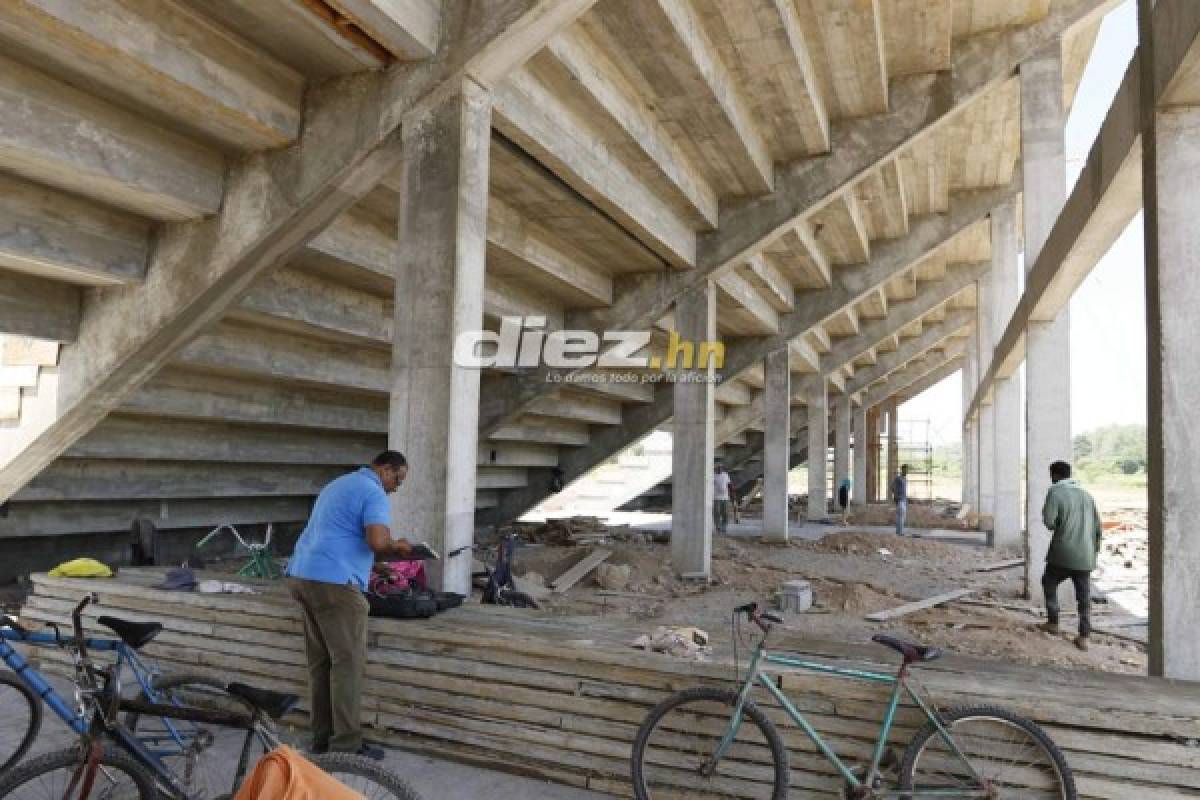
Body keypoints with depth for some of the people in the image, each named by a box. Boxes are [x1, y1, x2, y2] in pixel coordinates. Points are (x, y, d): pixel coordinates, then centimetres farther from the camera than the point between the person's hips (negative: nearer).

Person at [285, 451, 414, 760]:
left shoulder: (337, 484, 22)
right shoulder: (373, 492, -9)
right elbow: (379, 542, -24)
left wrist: (390, 550, 22)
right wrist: (397, 547, -2)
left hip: (302, 575, 10)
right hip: (334, 583, -9)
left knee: (320, 662, 14)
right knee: (348, 664, -3)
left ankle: (322, 738, 21)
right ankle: (346, 746, 1)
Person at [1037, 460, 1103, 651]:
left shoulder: (1055, 492, -7)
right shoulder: (1086, 494, 11)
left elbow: (1049, 521, -16)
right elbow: (1098, 526, 13)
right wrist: (1094, 548, 22)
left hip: (1062, 553, -5)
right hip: (1085, 556, 5)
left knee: (1049, 583, 18)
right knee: (1084, 596, 8)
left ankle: (1053, 622, 21)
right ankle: (1084, 636, 6)